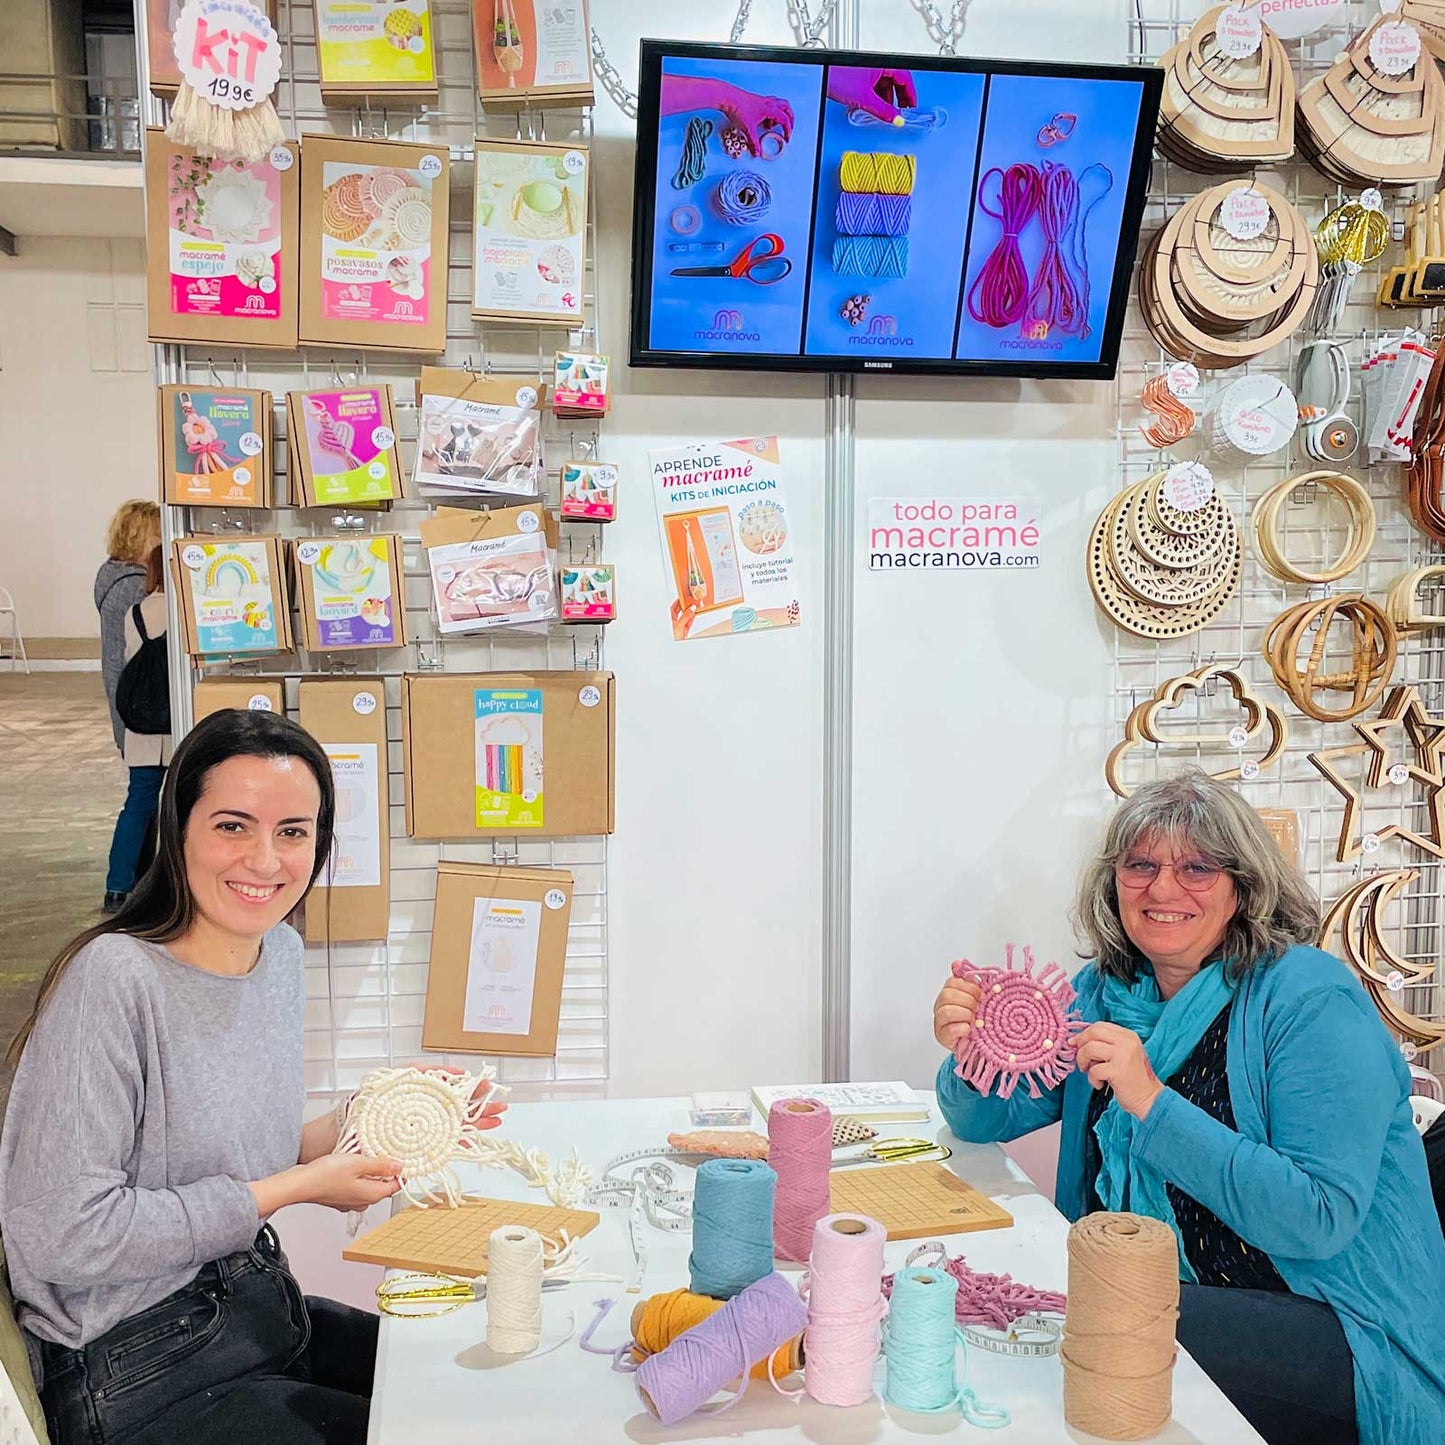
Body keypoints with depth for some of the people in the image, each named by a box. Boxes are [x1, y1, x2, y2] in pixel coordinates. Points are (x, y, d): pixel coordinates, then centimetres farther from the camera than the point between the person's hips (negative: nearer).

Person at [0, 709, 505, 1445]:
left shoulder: (281, 953, 2)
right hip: (140, 1377, -8)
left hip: (263, 1308, 8)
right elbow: (60, 1232, -25)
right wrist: (295, 1188, -19)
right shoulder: (114, 978, -23)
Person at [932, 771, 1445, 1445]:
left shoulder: (1310, 997, -15)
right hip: (1142, 1289, 6)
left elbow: (1320, 1219, -24)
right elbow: (988, 1120, 7)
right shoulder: (1106, 990, 4)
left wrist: (1151, 1101, -30)